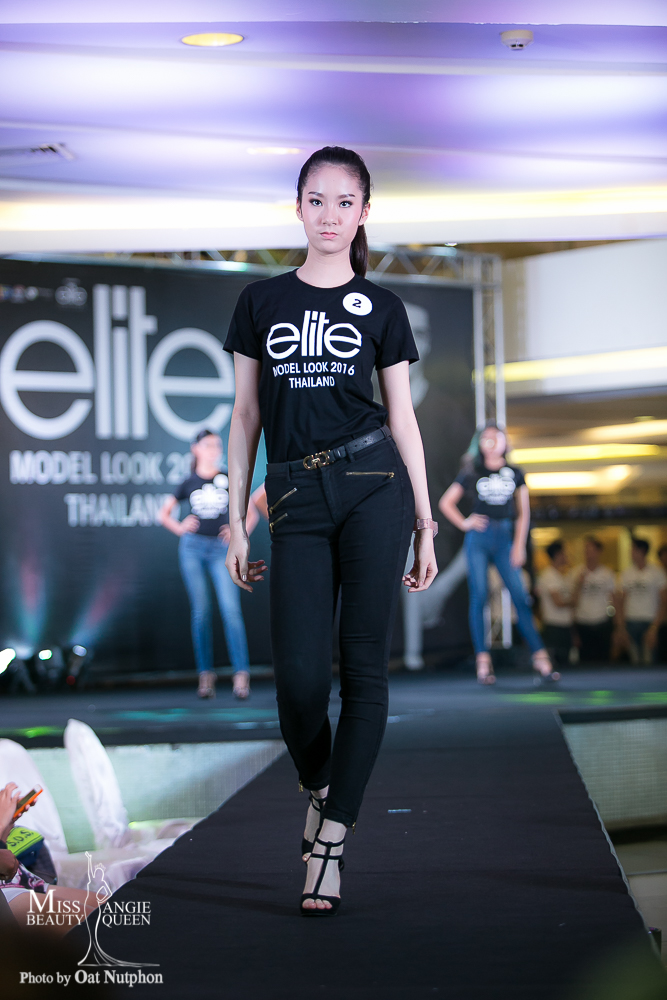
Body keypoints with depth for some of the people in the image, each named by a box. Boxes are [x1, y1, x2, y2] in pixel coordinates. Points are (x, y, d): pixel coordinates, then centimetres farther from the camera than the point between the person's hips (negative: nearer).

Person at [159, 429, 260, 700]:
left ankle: (241, 675, -15)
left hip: (221, 550, -1)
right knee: (200, 611, -1)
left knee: (231, 609, -13)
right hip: (193, 548, 1)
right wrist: (180, 528, 3)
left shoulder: (229, 480, 8)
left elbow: (252, 514, 14)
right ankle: (205, 675, 3)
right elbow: (164, 513, 19)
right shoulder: (189, 483, 9)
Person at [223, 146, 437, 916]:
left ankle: (331, 839, 4)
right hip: (296, 498, 0)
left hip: (373, 485, 0)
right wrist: (235, 520, 6)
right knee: (299, 677, -10)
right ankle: (317, 790, 21)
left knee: (364, 667, -3)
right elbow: (246, 416, 11)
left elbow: (403, 419, 10)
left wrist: (426, 525, 7)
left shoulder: (380, 308, 9)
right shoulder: (261, 302, 12)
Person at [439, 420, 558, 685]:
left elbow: (523, 512, 10)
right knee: (479, 596, -5)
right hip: (479, 537, 0)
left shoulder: (515, 473, 11)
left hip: (505, 538, 0)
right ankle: (483, 661, -4)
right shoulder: (472, 473, 9)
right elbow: (445, 502, 14)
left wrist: (519, 546, 1)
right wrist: (464, 524, 1)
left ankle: (539, 656, -6)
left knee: (520, 596, -8)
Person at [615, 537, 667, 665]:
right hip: (630, 623, 4)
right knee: (635, 663, 3)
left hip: (649, 623, -4)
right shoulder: (626, 573, 10)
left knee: (648, 663, -9)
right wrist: (621, 628, 4)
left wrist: (654, 628, -11)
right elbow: (620, 602, 12)